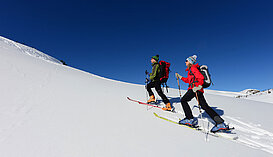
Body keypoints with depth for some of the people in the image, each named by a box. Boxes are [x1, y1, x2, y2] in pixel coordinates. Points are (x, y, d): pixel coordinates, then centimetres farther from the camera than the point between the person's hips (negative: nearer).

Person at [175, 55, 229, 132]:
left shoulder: (193, 68, -3)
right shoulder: (190, 70, 26)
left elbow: (201, 77, -15)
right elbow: (188, 80, 33)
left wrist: (198, 86, -26)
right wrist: (180, 77, 33)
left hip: (195, 88, -9)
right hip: (194, 88, 9)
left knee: (183, 100, -3)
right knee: (205, 106, 4)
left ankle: (190, 119, -6)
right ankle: (220, 123, 2)